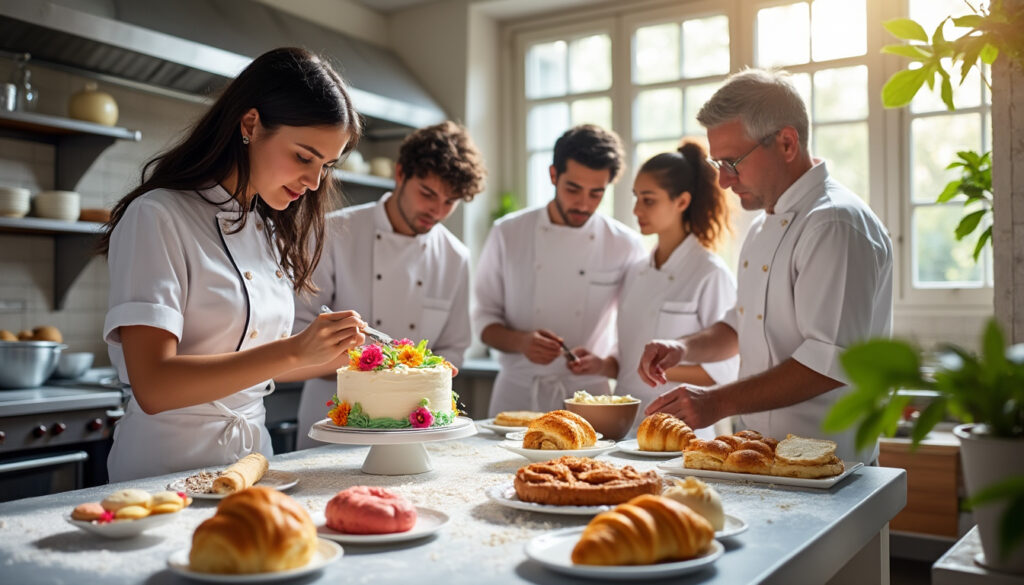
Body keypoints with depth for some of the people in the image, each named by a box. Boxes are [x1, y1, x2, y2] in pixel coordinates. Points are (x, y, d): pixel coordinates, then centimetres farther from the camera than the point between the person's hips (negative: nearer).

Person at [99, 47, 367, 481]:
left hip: (253, 454, 6)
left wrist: (338, 352, 4)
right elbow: (153, 386, -19)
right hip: (168, 469, -6)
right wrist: (295, 351, -25)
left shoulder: (268, 229, 13)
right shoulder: (158, 217, -10)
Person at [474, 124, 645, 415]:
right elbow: (484, 319, 4)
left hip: (588, 394, 0)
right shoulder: (507, 233, 1)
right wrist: (520, 342, -15)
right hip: (517, 393, 0)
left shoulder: (626, 246, 0)